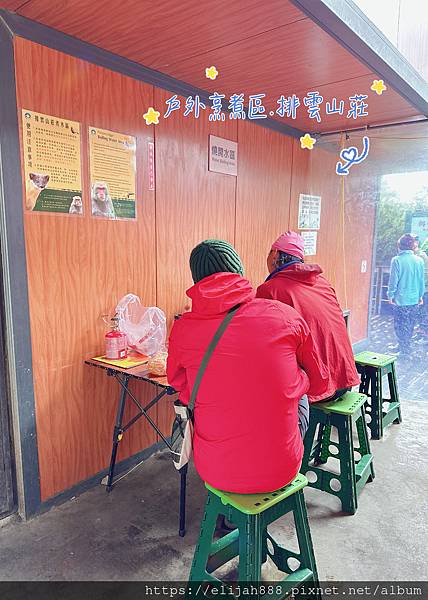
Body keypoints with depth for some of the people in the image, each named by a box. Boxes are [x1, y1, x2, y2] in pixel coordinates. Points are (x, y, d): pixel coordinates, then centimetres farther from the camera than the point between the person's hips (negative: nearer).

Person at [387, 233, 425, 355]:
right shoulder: (419, 260, -1)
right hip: (414, 298, 5)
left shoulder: (397, 260, -14)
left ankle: (404, 350, 10)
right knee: (410, 324, 17)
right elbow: (422, 280, 6)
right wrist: (420, 296, 17)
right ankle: (406, 346, 29)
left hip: (401, 299, -4)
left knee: (400, 325, 6)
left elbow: (393, 280, -11)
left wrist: (390, 295, 1)